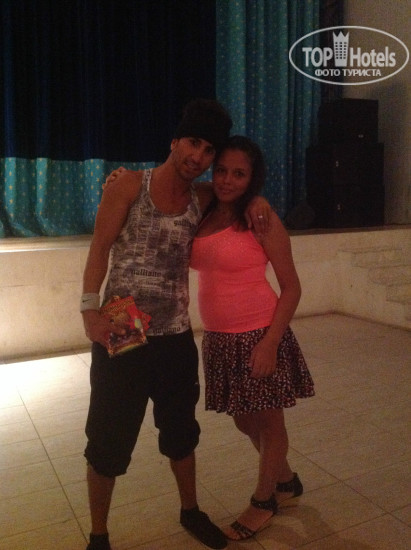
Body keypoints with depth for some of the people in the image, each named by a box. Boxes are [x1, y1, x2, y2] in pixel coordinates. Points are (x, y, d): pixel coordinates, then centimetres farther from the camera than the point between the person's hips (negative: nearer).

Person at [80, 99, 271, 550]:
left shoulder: (203, 200, 5)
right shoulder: (130, 185, -5)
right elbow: (100, 249, -9)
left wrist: (255, 199, 0)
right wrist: (90, 309, -22)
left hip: (176, 339, 4)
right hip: (120, 336, -4)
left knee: (181, 432, 20)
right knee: (108, 441, 7)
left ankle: (190, 511, 44)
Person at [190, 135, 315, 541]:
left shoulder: (261, 219, -11)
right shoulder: (202, 215, 5)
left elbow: (291, 287, -9)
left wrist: (270, 342, -18)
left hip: (258, 336, -6)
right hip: (219, 339, 6)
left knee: (267, 422, 12)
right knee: (243, 421, 21)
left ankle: (263, 501, 38)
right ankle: (287, 481, 47)